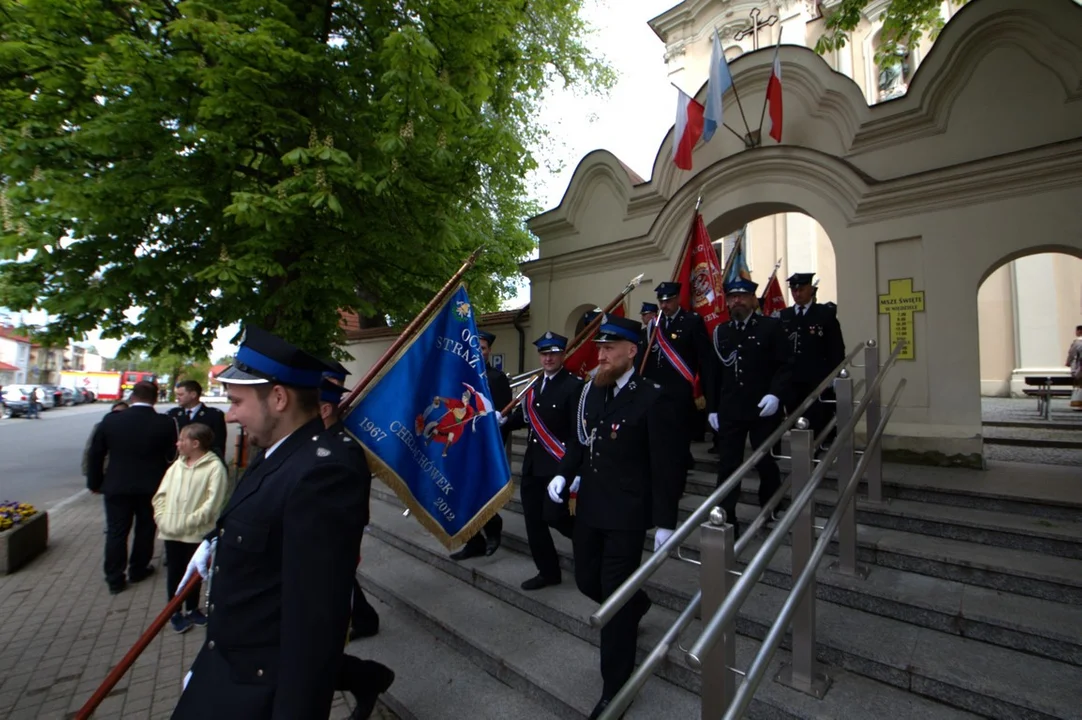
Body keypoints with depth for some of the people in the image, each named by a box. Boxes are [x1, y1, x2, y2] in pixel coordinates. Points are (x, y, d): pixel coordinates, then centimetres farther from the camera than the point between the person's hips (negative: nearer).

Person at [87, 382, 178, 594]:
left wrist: (94, 482, 13)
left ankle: (115, 579, 16)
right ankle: (138, 570, 28)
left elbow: (95, 454, 2)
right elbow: (171, 456, -6)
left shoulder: (110, 420, -5)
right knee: (145, 530, 15)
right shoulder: (165, 424, -12)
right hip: (151, 487, -1)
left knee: (116, 532, 11)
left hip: (117, 486, 1)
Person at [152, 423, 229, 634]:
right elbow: (161, 495, 9)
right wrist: (161, 518, -4)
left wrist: (187, 523, -20)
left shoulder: (214, 467, -15)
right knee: (174, 573, 14)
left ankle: (191, 610, 33)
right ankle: (175, 613, 31)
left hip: (196, 533, -4)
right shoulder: (177, 465, 5)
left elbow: (212, 503, -19)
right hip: (170, 532, 4)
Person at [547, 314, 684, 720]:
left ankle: (615, 687, 26)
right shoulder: (591, 391, 4)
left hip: (626, 516, -6)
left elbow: (667, 466, -14)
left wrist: (665, 522, -12)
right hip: (589, 508, 7)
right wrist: (563, 474, -2)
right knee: (587, 582, 20)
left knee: (616, 595, 4)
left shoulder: (654, 400, -16)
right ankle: (637, 606, 52)